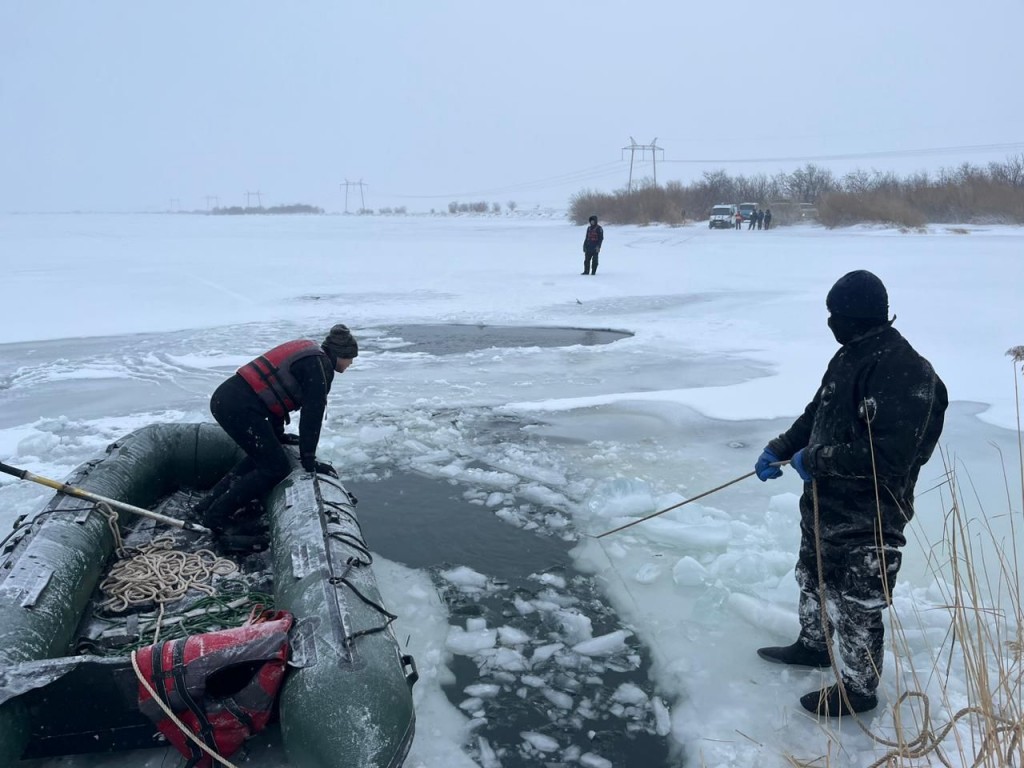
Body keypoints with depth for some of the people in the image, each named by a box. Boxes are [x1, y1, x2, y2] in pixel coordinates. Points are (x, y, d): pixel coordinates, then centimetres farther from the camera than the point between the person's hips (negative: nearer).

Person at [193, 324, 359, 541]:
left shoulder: (308, 352, 20)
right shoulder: (319, 366, -9)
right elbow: (312, 414, -12)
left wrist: (278, 434, 33)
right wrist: (308, 460, -7)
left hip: (226, 399, 10)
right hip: (239, 408, -10)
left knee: (262, 456, 25)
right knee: (276, 467, 0)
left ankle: (208, 505, 28)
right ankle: (216, 516, 5)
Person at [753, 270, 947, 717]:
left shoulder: (905, 373, -26)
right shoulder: (849, 357, 5)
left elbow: (889, 454, -31)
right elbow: (817, 414, 15)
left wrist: (816, 459, -24)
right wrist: (778, 449, 4)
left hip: (866, 519, -9)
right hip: (824, 503, 9)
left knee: (857, 607, 7)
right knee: (813, 580, 27)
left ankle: (859, 689, 28)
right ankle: (812, 645, 50)